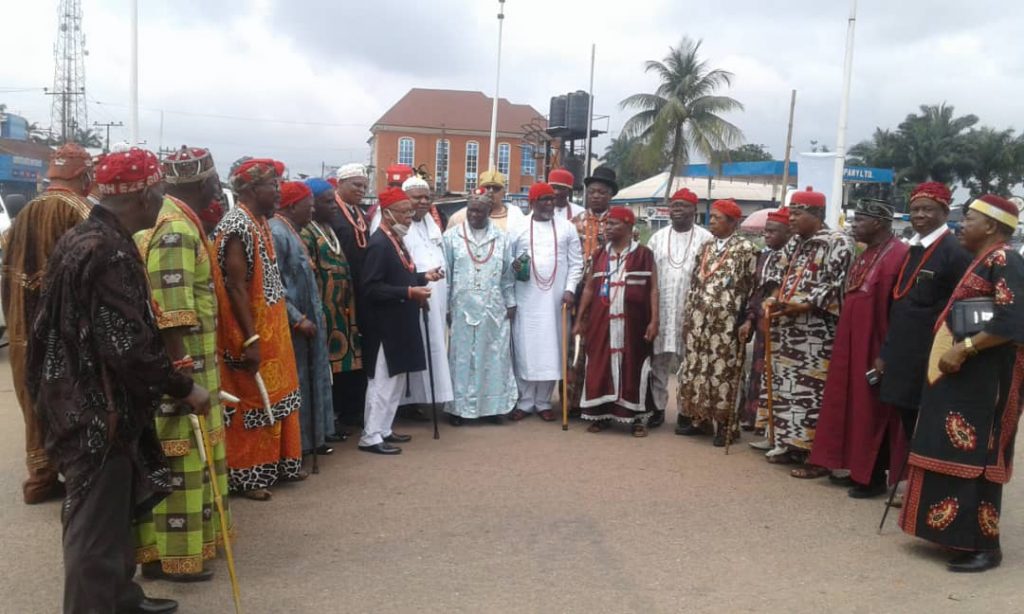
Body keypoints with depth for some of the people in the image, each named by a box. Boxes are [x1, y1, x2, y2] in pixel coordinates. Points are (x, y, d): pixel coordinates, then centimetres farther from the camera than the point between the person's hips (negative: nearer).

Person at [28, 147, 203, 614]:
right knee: (95, 525, 2)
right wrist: (183, 387, -15)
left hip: (81, 398, 10)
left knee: (112, 510, 23)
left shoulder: (80, 238, 9)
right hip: (99, 409, -10)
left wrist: (167, 371, 18)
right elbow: (127, 344, -27)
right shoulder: (111, 252, -22)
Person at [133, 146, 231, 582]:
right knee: (178, 459, -1)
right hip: (179, 365, -10)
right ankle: (171, 557, 10)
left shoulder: (177, 222, 13)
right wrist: (182, 375, -24)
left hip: (190, 362, 10)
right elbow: (170, 315, -25)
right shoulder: (176, 229, -19)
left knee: (183, 458, 18)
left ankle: (182, 542, 31)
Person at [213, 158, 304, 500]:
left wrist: (269, 333, 17)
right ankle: (244, 476, 14)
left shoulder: (260, 223, 11)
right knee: (251, 404, 1)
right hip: (252, 334, -9)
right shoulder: (237, 227, -18)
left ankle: (275, 465, 29)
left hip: (271, 330, 9)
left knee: (275, 397, 16)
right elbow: (236, 287, -23)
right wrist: (250, 339, -25)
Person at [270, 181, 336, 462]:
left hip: (307, 319, 10)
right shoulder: (276, 233, -17)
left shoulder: (292, 232, 13)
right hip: (293, 325, -10)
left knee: (311, 379, 16)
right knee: (294, 383, -1)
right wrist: (298, 319, -20)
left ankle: (311, 438, 26)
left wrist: (313, 315, 15)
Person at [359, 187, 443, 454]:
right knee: (382, 382, -3)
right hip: (385, 326, -10)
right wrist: (409, 292, -25)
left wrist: (423, 277, 7)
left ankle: (383, 429, 27)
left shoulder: (396, 239, 12)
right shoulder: (379, 244, -18)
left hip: (399, 325, 10)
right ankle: (370, 437, 6)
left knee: (396, 381, 16)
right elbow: (371, 288, -24)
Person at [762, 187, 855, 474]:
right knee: (786, 386, 11)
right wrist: (773, 300, 1)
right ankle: (790, 443, 23)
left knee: (813, 390, -7)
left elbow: (836, 286, -14)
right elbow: (781, 278, 21)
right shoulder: (794, 243, 17)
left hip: (816, 332, -8)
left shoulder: (837, 242, -7)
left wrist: (801, 307, -19)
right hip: (786, 328, 8)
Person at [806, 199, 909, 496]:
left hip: (875, 348, -9)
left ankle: (874, 477, 12)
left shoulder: (900, 255, -15)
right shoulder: (863, 256, 14)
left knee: (873, 411, 1)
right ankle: (857, 466, 25)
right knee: (854, 406, 13)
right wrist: (844, 343, 14)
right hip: (852, 346, 9)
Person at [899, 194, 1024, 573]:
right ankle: (960, 530, 23)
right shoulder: (983, 261, 17)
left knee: (974, 456, -7)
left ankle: (984, 544, 0)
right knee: (956, 452, 13)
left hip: (982, 377, -10)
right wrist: (957, 350, 10)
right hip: (964, 375, 10)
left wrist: (964, 348, -22)